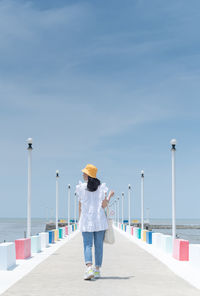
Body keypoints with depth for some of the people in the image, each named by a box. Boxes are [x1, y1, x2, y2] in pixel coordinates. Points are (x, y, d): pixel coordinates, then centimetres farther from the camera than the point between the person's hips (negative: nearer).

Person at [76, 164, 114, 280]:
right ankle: (97, 269, 12)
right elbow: (104, 205, -5)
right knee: (99, 245, 9)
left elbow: (80, 206, 3)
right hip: (100, 220, 1)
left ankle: (89, 267, -21)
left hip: (86, 220, -1)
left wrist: (79, 220, 14)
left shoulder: (81, 187, -1)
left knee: (88, 245, -2)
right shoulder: (101, 187, 0)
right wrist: (110, 196, 13)